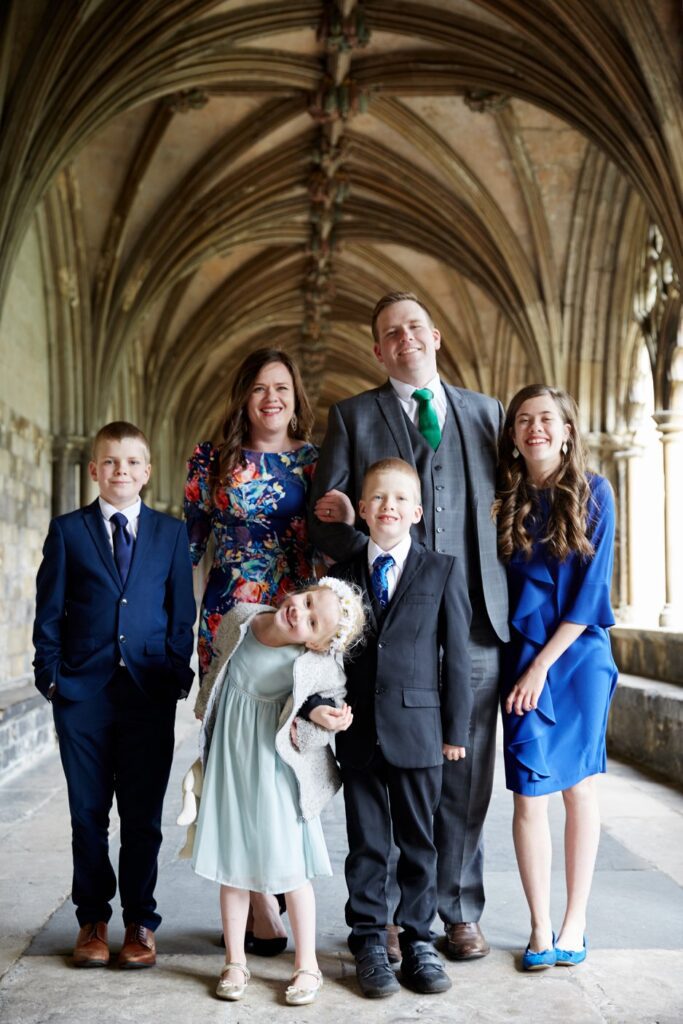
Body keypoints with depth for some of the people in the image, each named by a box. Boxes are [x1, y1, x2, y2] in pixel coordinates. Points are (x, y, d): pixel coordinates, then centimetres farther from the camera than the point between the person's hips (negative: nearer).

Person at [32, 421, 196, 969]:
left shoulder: (172, 533, 6)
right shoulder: (68, 530, 5)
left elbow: (183, 612, 6)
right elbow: (49, 610, 4)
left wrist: (177, 675, -2)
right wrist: (50, 673, -3)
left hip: (151, 694, 0)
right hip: (83, 694, 0)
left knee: (143, 816, 6)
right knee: (89, 814, 9)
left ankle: (140, 922, 20)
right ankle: (93, 920, 23)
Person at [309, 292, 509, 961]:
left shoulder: (486, 414, 15)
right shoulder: (351, 417, 9)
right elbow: (324, 519, 2)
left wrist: (501, 595, 2)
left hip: (473, 619, 2)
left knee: (464, 774, 7)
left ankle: (459, 912, 20)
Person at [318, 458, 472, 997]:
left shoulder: (443, 571, 1)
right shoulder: (342, 575, 7)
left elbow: (456, 654, 0)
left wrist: (456, 728, -3)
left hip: (418, 730, -1)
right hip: (359, 730, 1)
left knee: (418, 842, 10)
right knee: (366, 843, 9)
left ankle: (418, 939, 24)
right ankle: (369, 942, 22)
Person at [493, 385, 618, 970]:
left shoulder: (593, 493, -3)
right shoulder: (504, 500, 3)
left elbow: (591, 591, -7)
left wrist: (544, 664, -10)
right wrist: (528, 664, -6)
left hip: (580, 653, -1)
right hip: (524, 656, 1)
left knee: (579, 787, 7)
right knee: (530, 793, -1)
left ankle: (576, 923, 19)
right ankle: (541, 927, 13)